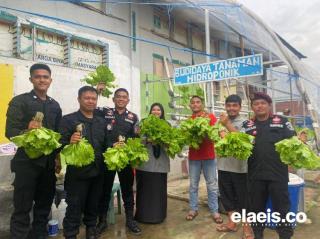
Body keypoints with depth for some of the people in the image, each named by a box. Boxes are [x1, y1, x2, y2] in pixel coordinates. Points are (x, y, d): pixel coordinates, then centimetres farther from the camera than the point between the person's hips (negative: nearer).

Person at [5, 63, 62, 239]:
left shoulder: (55, 105, 10)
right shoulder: (19, 101, -5)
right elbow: (10, 132, -12)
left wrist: (57, 156, 7)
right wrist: (26, 132, -31)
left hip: (49, 162, 5)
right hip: (27, 162, -5)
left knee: (44, 204, 16)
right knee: (22, 208, 3)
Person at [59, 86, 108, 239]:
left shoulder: (101, 121, 10)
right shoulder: (68, 120, -7)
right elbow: (60, 145, -12)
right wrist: (70, 142, -32)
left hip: (97, 171, 5)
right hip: (77, 172, -5)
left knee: (93, 205, 19)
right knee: (75, 207, 6)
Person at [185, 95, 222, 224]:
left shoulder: (211, 116, 0)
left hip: (209, 156, -2)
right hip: (193, 156, 2)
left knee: (212, 185, 5)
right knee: (193, 185, 8)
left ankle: (214, 211, 16)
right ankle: (193, 209, 20)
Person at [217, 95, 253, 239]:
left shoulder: (244, 122, -7)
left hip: (239, 166, -5)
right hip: (223, 165, 5)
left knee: (242, 197, 8)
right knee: (226, 195, 16)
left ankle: (246, 225, 26)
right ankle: (232, 222, 34)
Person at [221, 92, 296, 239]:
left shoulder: (282, 121, 2)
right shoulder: (247, 125, 8)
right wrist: (227, 124, -12)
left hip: (278, 173, -2)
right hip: (255, 174, 3)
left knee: (282, 207, 7)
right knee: (256, 206, 16)